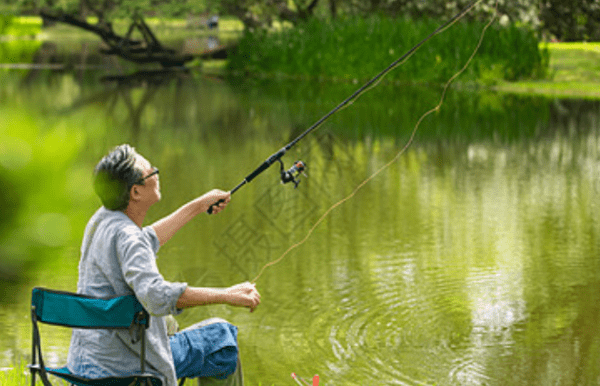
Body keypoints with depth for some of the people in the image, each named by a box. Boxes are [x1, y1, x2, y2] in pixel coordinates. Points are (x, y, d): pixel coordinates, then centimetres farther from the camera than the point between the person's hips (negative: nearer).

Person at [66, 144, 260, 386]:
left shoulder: (102, 219, 5)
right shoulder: (125, 236, -25)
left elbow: (147, 242, 25)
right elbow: (156, 295, -39)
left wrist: (198, 207, 29)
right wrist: (227, 295, -34)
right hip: (119, 366, -10)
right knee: (222, 342, 3)